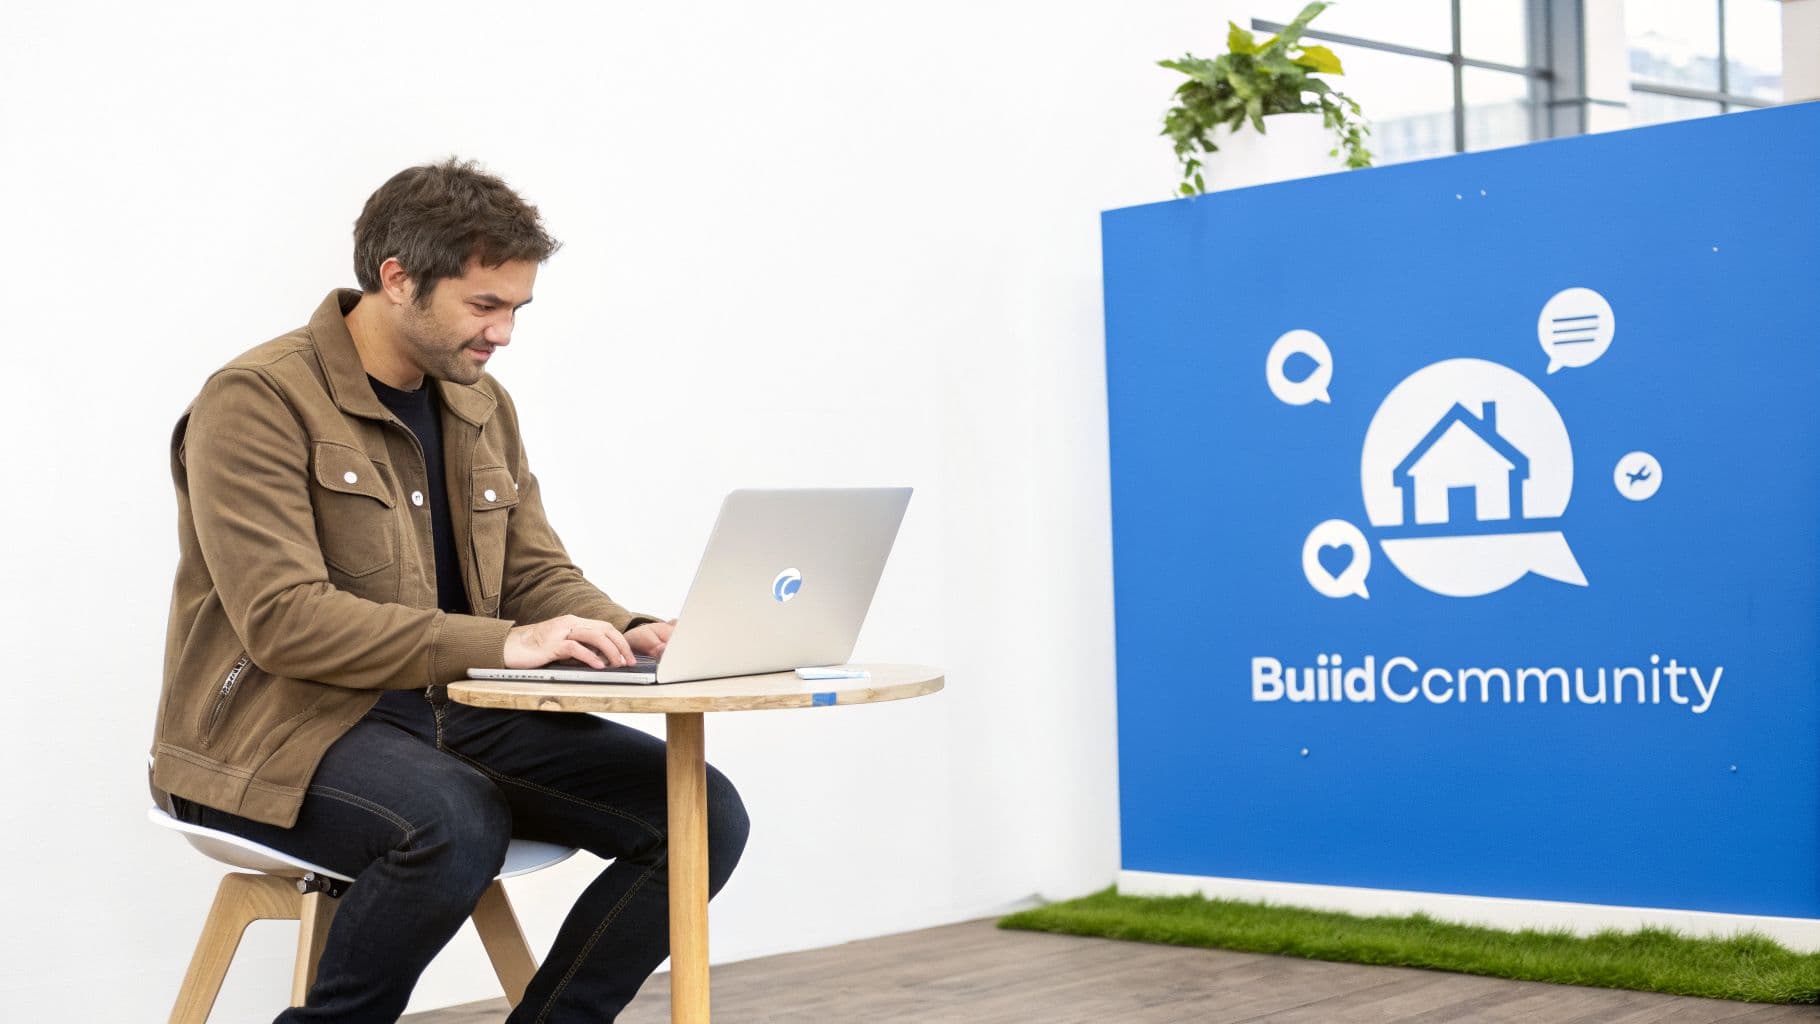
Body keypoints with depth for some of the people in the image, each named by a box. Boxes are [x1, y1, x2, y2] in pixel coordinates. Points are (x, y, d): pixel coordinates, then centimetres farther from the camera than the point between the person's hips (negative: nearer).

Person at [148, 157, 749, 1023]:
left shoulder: (483, 406, 13)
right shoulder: (257, 400, -11)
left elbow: (539, 574, 15)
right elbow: (283, 619, -21)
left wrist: (630, 634, -8)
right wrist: (498, 642, -28)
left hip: (451, 717, 7)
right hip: (276, 732, -7)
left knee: (704, 812, -12)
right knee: (458, 823, -38)